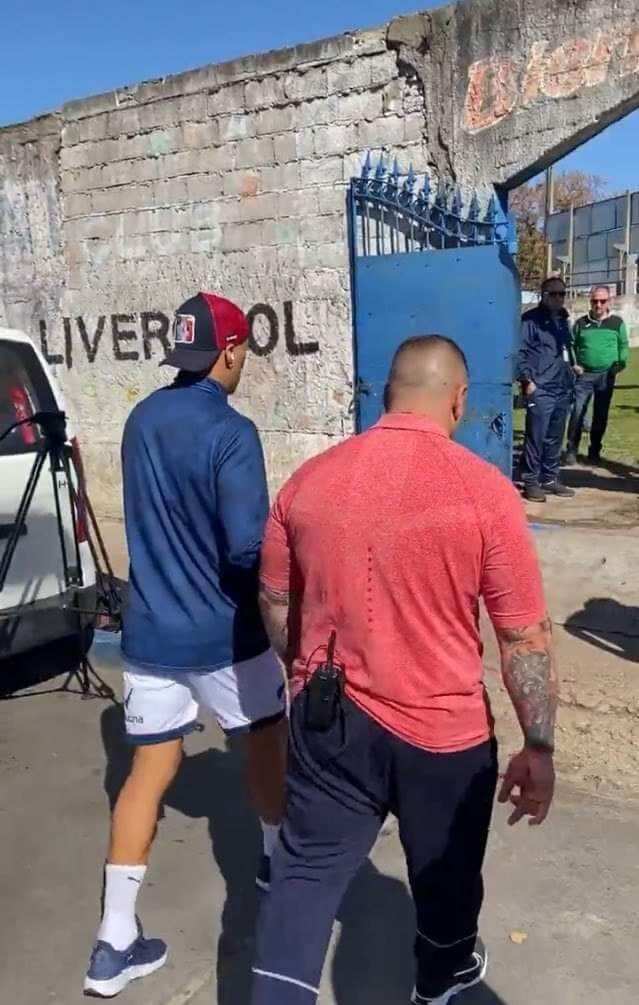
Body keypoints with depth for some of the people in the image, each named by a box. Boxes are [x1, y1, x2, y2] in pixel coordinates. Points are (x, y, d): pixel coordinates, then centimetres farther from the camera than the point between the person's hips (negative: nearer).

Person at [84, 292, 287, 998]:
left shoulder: (141, 420, 4)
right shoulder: (230, 433, -19)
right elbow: (249, 548, -24)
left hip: (149, 631, 6)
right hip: (222, 634, -5)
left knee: (149, 770, 12)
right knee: (267, 735, 21)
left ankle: (115, 943, 17)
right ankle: (277, 858, 42)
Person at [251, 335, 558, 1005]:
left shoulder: (310, 480, -4)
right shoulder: (483, 490, -16)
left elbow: (274, 603, 5)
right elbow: (526, 639, -12)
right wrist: (538, 748, -1)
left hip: (327, 720, 2)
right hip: (443, 730, -1)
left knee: (306, 870, 18)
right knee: (444, 873, 25)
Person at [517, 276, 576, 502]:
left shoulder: (563, 320, 18)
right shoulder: (531, 319, -5)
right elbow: (520, 351, -12)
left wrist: (571, 366, 16)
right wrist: (527, 379, -18)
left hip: (563, 389, 8)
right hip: (540, 390, -8)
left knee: (555, 438, 12)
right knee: (536, 438, -7)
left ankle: (550, 479, 21)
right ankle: (531, 482, 0)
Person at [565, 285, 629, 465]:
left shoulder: (617, 322, 4)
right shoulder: (581, 323, 4)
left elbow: (624, 346, 10)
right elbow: (571, 345, 10)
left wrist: (621, 363, -2)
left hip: (607, 376, 1)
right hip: (584, 375, -1)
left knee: (601, 415, 7)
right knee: (577, 412, -7)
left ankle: (595, 451, 17)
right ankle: (571, 450, 0)